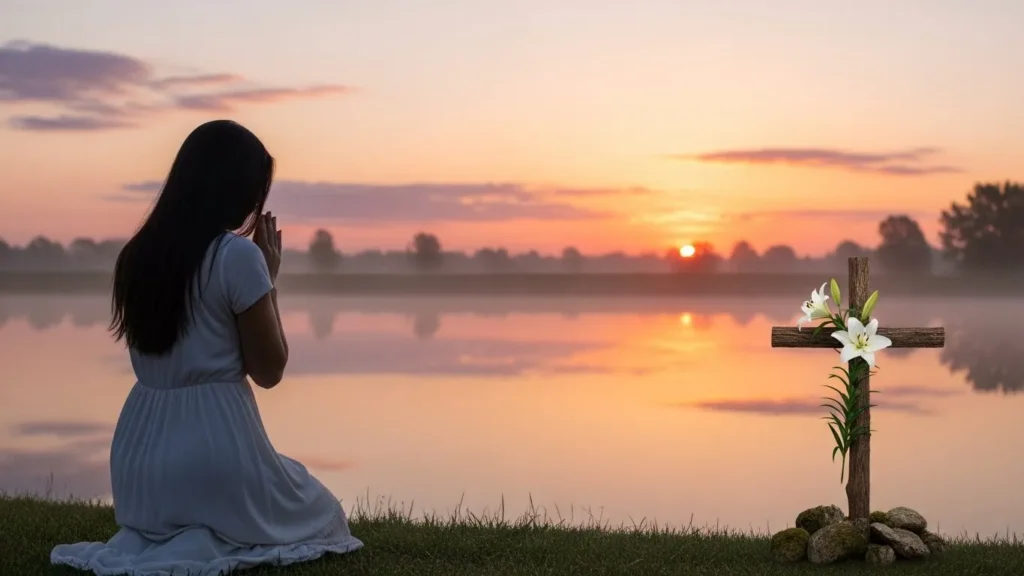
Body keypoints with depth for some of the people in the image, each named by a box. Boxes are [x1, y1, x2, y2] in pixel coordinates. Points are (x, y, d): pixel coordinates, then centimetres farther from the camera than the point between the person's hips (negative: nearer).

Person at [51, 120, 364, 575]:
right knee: (323, 514, 20)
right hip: (216, 446, -7)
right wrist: (269, 277, 2)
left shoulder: (138, 254, 6)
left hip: (140, 462, 7)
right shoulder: (239, 255, -14)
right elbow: (268, 370, -8)